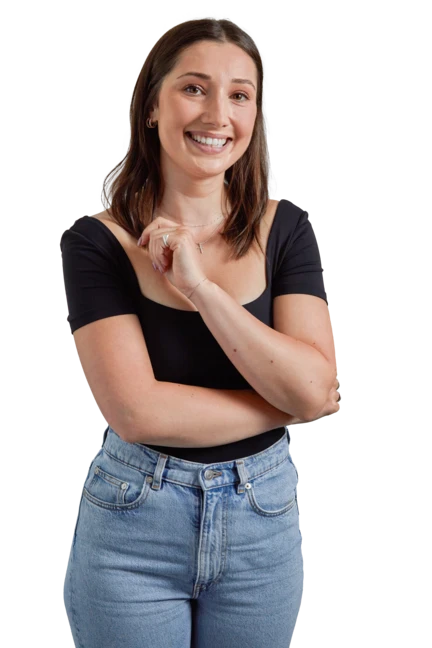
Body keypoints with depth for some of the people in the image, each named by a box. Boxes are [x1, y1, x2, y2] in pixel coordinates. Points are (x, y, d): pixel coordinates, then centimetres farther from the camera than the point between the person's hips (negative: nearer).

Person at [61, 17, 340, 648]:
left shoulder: (284, 228, -4)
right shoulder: (97, 241, -11)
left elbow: (315, 384, -14)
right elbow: (136, 410, -20)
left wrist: (200, 286, -21)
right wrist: (290, 404, -13)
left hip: (264, 519, 3)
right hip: (131, 524, -2)